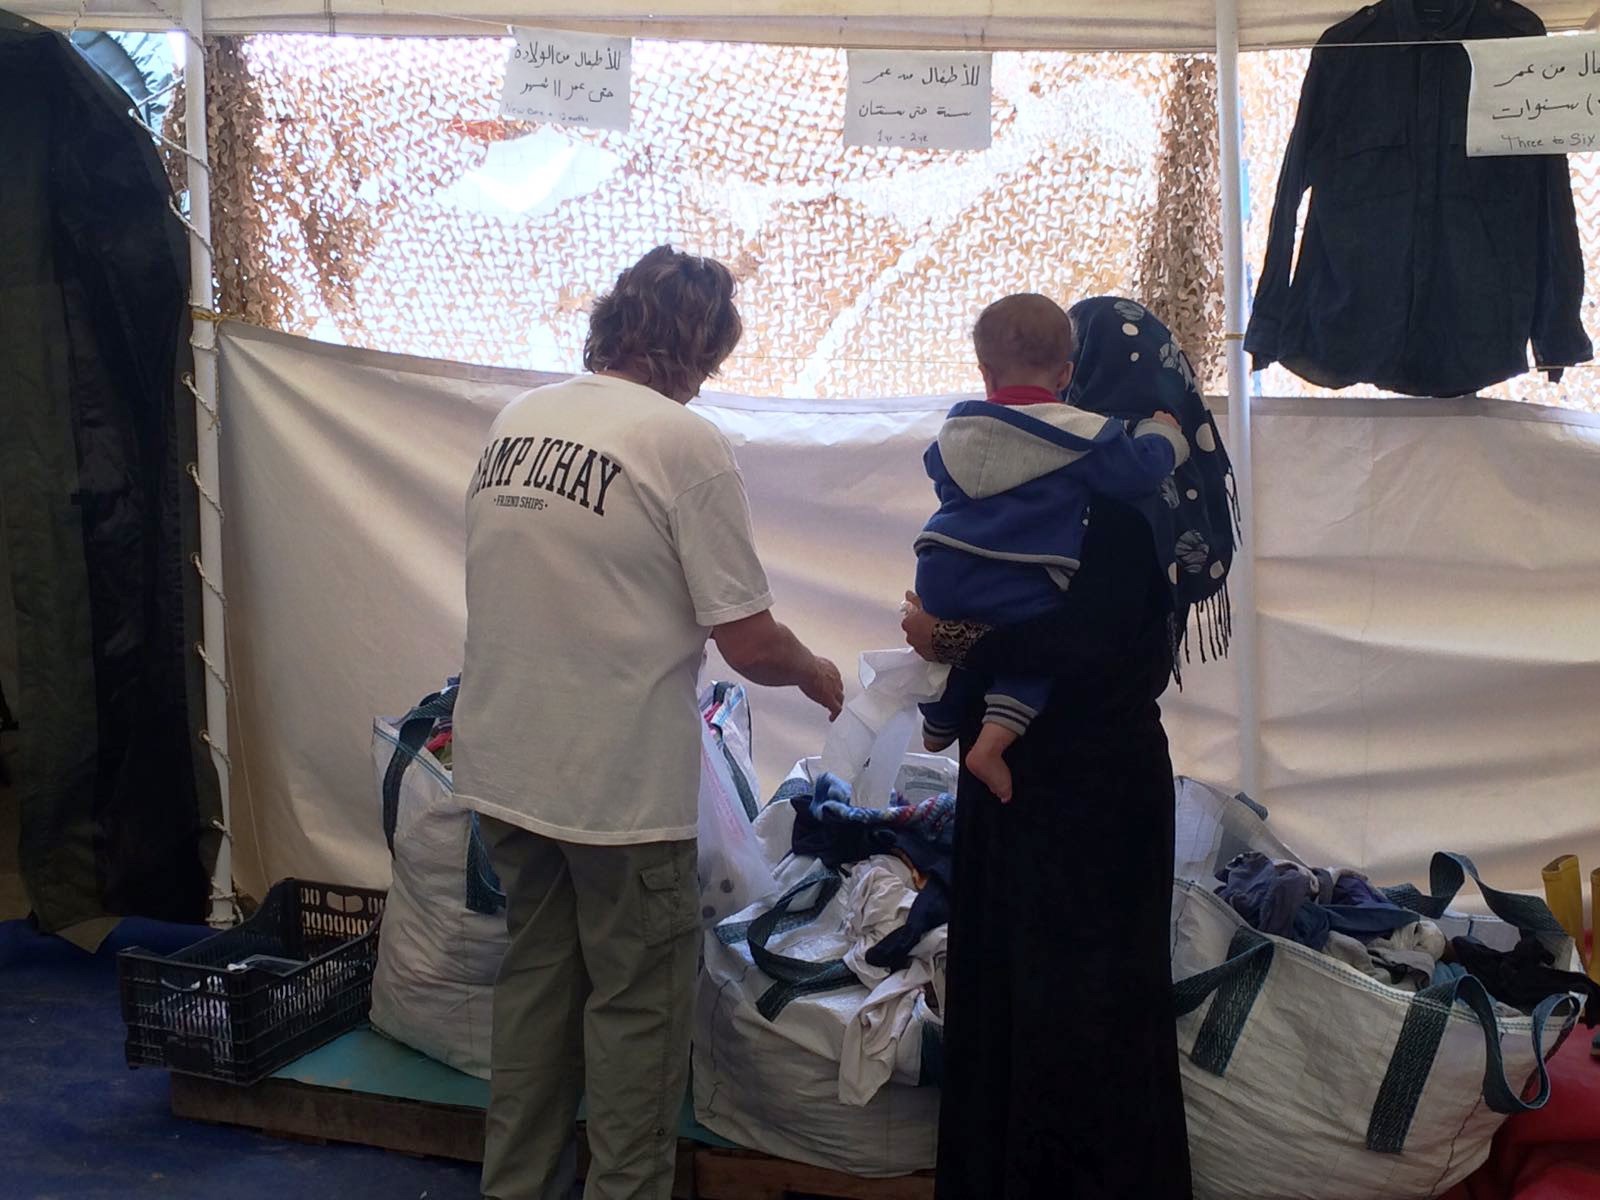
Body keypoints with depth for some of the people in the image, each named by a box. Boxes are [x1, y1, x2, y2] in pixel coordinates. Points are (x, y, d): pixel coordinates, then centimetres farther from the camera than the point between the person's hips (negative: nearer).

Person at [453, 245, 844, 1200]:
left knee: (536, 978, 20)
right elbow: (750, 643, -15)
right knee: (637, 1004, 9)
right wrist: (819, 675, 5)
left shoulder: (513, 423, 5)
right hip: (621, 786, -7)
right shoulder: (686, 443, -15)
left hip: (504, 766, 7)